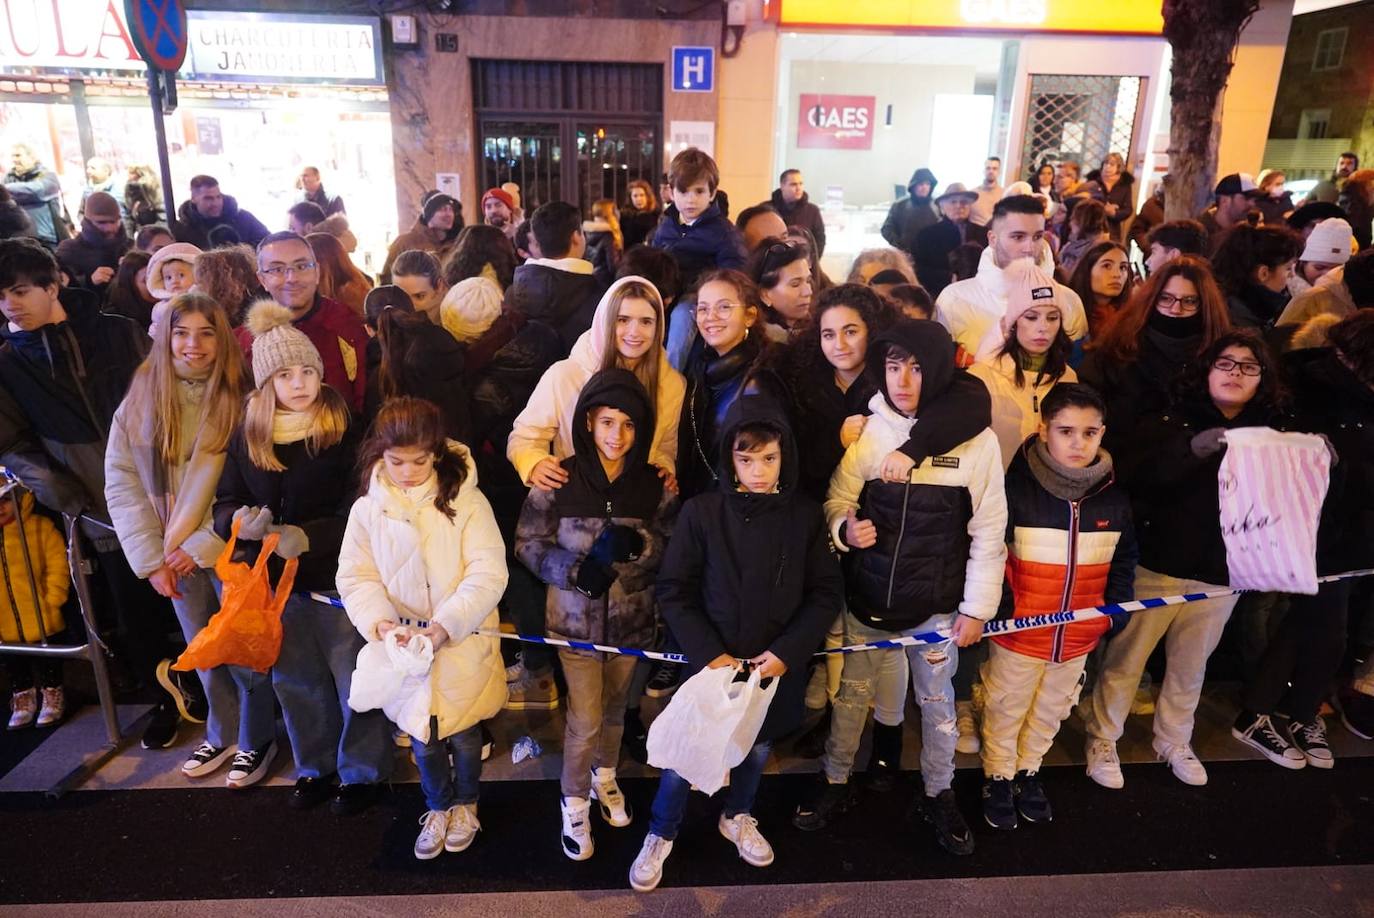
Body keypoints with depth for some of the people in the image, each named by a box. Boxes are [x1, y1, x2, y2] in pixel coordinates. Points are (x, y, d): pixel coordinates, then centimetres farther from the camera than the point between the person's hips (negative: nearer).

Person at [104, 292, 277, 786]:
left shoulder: (240, 400, -10)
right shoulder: (139, 400, -1)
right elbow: (121, 482, -1)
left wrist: (203, 544, -14)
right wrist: (151, 557, -6)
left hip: (231, 548, -3)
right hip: (174, 556, 3)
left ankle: (257, 740, 29)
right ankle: (222, 735, 37)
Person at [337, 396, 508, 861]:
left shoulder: (465, 501, -14)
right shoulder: (368, 509, -5)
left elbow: (488, 574, -18)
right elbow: (355, 578, -2)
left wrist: (446, 625, -29)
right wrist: (379, 620, -21)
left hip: (462, 645, -2)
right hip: (402, 647, 2)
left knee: (463, 734, 16)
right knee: (422, 738, 18)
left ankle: (465, 803, 45)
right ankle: (438, 806, 45)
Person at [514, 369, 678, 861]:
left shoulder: (655, 483, -9)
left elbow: (673, 547, -5)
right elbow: (528, 544, -9)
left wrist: (634, 544, -25)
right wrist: (575, 570, -25)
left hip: (632, 618, 3)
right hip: (575, 618, -2)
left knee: (615, 707, 21)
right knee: (585, 719, 4)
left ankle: (605, 776, 49)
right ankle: (574, 802, 31)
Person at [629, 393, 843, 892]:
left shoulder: (805, 514, -9)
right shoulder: (701, 511, -14)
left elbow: (826, 593, -3)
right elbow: (674, 591, -8)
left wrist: (787, 651, -12)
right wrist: (709, 652, -14)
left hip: (777, 664, 3)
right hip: (713, 661, -2)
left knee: (759, 748, 22)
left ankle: (737, 817, 50)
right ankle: (660, 835, 36)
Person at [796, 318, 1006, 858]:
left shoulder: (977, 439, -10)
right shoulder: (863, 432, -8)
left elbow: (988, 531, -4)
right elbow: (838, 499, 3)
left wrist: (976, 607, -4)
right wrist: (844, 527, -20)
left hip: (937, 605, -1)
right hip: (866, 598, 1)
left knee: (937, 702, 17)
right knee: (850, 695, 17)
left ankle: (939, 794, 40)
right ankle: (834, 783, 39)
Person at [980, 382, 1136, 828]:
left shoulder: (1114, 495, -4)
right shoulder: (1018, 486, -17)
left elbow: (1125, 558, 8)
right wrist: (999, 608, -17)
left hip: (1079, 636, 4)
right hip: (1019, 631, -4)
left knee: (1052, 709, 22)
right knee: (1006, 708, 14)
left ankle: (1028, 770, 44)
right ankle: (998, 776, 35)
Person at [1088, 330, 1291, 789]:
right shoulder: (1169, 421, -6)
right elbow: (1128, 474, -21)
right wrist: (1191, 450, -33)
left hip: (1221, 575, 3)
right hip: (1156, 567, -3)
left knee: (1190, 667, 19)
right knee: (1124, 661, 6)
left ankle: (1174, 742, 39)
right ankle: (1102, 741, 25)